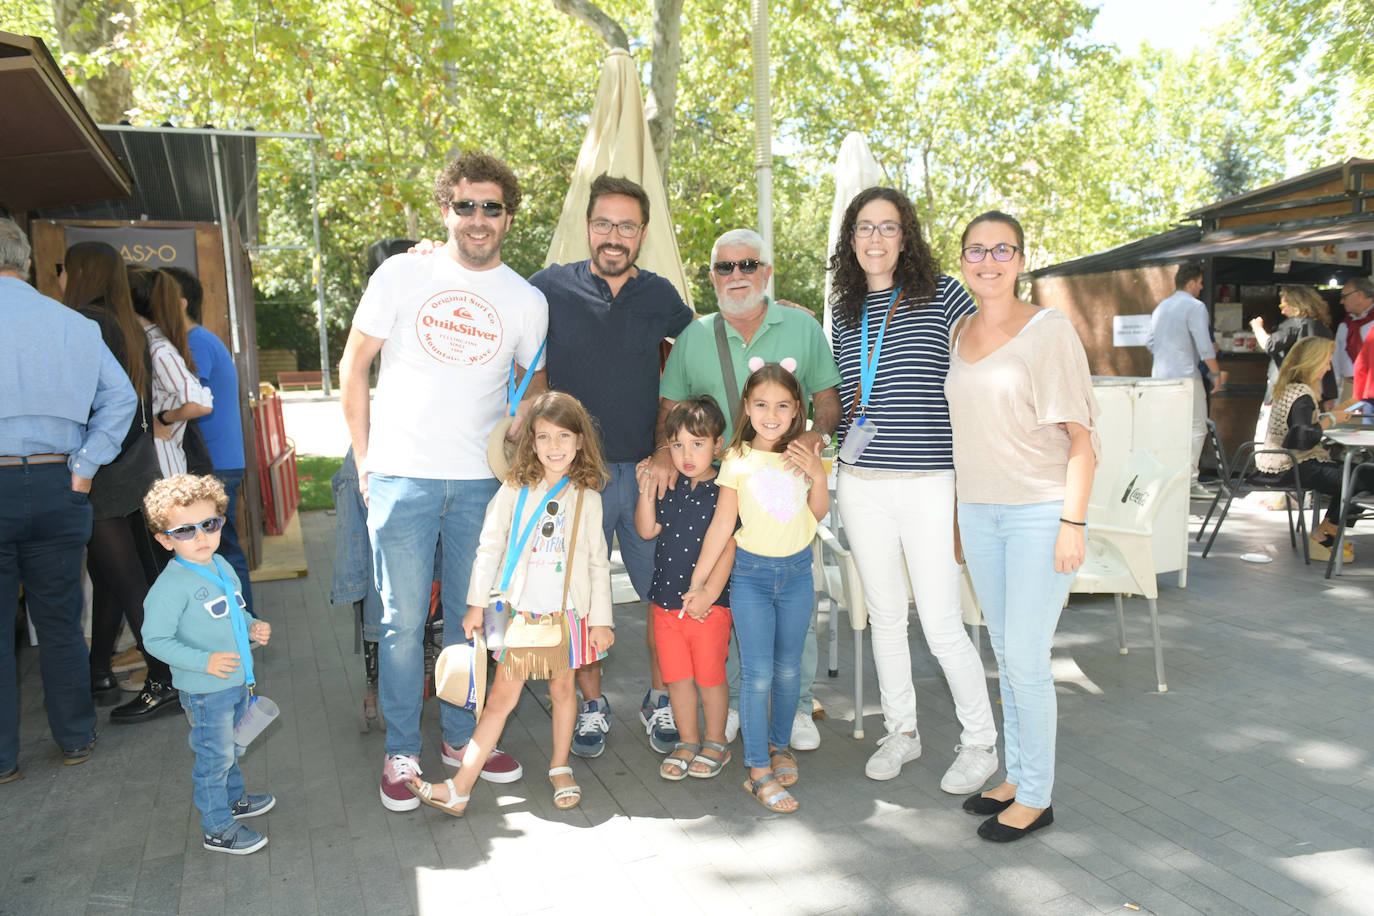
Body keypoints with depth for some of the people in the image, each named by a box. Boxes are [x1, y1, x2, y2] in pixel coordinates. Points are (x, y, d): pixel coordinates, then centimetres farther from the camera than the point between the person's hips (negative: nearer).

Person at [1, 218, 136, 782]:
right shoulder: (74, 325, 6)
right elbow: (120, 398, 3)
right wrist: (84, 468, 2)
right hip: (56, 487, 3)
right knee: (60, 623, 13)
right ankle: (75, 739, 23)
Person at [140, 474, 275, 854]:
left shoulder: (222, 567, 4)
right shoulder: (171, 585, -22)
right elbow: (156, 640, -21)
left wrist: (252, 627, -1)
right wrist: (204, 662, -28)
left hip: (237, 681, 8)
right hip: (205, 691, -8)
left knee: (228, 747, 25)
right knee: (214, 756, 4)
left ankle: (233, 799, 45)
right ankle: (217, 829, 19)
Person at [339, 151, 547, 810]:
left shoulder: (527, 301, 4)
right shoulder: (402, 274, -1)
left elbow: (536, 384, 17)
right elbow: (353, 367, 4)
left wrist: (516, 441, 2)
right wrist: (364, 459, 2)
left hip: (482, 482, 2)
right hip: (402, 478, -2)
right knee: (404, 620, 4)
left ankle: (463, 737, 30)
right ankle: (401, 752, 21)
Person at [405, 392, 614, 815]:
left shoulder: (587, 497, -2)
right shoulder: (515, 490, -4)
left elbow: (598, 563, 2)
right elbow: (489, 547, 1)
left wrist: (602, 619, 2)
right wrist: (477, 603, 1)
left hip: (567, 612, 1)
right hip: (520, 610, 0)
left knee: (563, 688, 13)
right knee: (502, 696, 2)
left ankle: (559, 768, 34)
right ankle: (459, 789, 9)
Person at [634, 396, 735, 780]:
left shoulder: (723, 491, -11)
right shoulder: (668, 488, 5)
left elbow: (727, 547, -13)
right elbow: (647, 531, 4)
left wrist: (708, 595, -16)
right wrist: (646, 494, -8)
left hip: (708, 604, -5)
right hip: (666, 600, 5)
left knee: (709, 676, 8)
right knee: (677, 676, 13)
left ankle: (715, 743, 28)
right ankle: (687, 742, 30)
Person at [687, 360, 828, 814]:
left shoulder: (804, 453, 1)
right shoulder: (738, 461, -8)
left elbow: (819, 512, 5)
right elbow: (721, 526, -4)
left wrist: (817, 473, -12)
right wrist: (698, 583, -3)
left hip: (797, 571, 3)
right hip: (752, 572, -3)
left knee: (788, 667, 12)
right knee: (757, 673, -4)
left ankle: (780, 743, 33)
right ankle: (758, 771, 5)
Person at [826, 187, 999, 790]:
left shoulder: (943, 295, -2)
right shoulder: (844, 313, 11)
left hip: (929, 481, -4)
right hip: (862, 484, 5)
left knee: (941, 625, -2)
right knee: (884, 615, 13)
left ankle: (979, 741, 21)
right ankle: (900, 730, 31)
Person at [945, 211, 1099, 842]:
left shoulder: (1049, 330, -8)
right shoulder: (959, 333, 10)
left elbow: (1081, 437, -10)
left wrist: (1072, 522, -16)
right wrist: (958, 510, 15)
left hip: (1039, 513, -6)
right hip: (978, 512, 6)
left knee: (1026, 658, -3)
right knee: (1005, 652, 14)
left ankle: (1037, 797, 14)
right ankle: (1016, 775, 28)